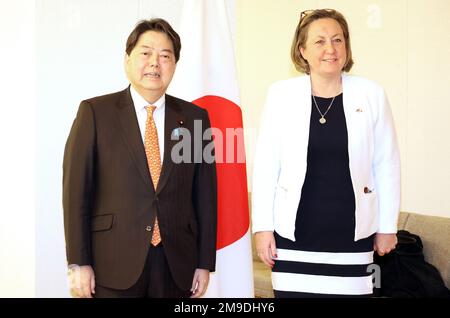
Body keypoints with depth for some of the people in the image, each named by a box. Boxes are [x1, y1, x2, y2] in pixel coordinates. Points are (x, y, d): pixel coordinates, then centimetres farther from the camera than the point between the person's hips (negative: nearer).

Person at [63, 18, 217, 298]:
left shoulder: (195, 117, 6)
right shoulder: (95, 112, -1)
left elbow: (205, 194, 6)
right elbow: (76, 190, -3)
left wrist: (205, 262, 4)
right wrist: (79, 263, -7)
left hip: (177, 265, 2)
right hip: (113, 264, -2)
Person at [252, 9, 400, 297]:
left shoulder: (372, 95, 0)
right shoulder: (281, 94, -2)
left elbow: (387, 164, 5)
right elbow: (266, 165, 0)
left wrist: (388, 225, 7)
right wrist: (262, 225, -2)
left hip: (351, 231, 1)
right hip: (294, 230, 0)